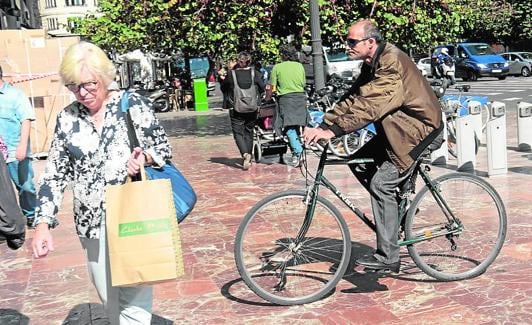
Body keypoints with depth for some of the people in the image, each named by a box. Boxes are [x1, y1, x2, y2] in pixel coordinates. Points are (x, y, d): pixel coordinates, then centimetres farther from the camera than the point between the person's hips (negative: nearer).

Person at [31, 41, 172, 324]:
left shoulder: (133, 104, -4)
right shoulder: (67, 119, 2)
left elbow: (164, 148, 2)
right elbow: (54, 176, 4)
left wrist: (145, 157, -20)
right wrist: (43, 225, -7)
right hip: (92, 224, 3)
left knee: (134, 302, -3)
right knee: (110, 302, 14)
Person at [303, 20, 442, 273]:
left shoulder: (392, 64, -23)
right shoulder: (372, 64, 8)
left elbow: (368, 106, -34)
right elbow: (352, 100, 4)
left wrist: (332, 131, -39)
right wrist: (322, 126, -7)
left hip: (420, 130, -10)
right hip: (398, 129, 10)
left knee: (381, 183, -16)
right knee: (359, 163, 1)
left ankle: (387, 257, -10)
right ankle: (398, 205, 15)